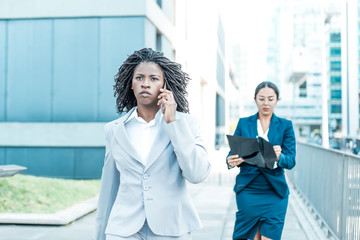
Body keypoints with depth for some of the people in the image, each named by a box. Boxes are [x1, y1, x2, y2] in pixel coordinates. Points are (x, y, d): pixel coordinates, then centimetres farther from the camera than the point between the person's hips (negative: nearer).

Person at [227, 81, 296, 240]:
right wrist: (231, 161, -19)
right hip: (247, 191, 1)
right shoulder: (243, 123, 7)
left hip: (274, 193, 0)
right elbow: (233, 153, 5)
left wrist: (278, 157, -26)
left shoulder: (285, 126, 5)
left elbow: (291, 161, -3)